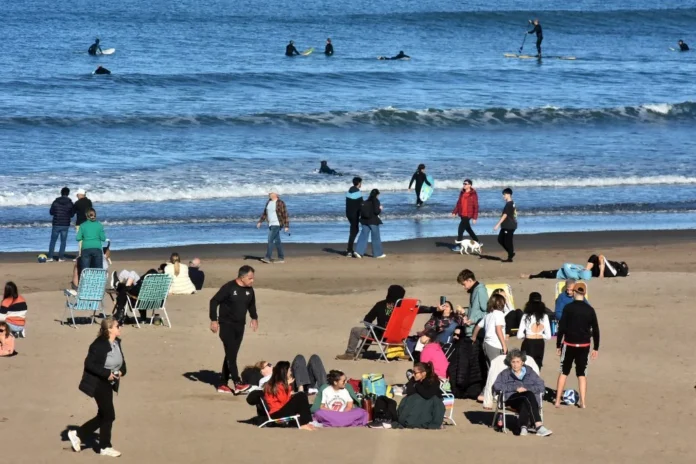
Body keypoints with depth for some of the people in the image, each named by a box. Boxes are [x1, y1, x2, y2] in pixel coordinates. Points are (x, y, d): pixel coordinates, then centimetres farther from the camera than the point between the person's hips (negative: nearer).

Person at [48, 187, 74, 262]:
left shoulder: (55, 202, -3)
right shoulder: (70, 203, -5)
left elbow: (51, 212, 2)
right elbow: (72, 214, 1)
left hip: (56, 224, 0)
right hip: (65, 225, 0)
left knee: (53, 241, 9)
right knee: (63, 241, 7)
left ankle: (50, 257, 6)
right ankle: (61, 257, 3)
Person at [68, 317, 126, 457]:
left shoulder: (117, 343, 3)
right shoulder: (99, 345, -22)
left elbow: (121, 361, 16)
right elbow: (89, 364, -23)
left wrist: (121, 372, -5)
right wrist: (107, 374, -26)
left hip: (109, 383, 9)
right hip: (98, 383, -9)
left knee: (103, 416, 15)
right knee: (108, 415, -2)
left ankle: (78, 434, 29)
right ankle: (105, 447, 14)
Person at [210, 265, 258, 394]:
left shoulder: (249, 290, 2)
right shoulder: (229, 288, -16)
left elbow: (251, 304, 22)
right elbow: (214, 301, -13)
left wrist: (254, 318, 14)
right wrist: (214, 320, -16)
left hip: (240, 326, 6)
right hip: (226, 325, -6)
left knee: (231, 355, 9)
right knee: (231, 354, -12)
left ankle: (223, 384, 15)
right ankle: (237, 384, -15)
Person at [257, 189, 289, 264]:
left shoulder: (280, 203, -14)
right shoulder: (269, 202, 10)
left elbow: (285, 215, -14)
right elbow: (265, 213, 18)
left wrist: (287, 226, -17)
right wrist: (260, 222, 11)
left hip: (277, 224, -8)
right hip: (271, 224, 8)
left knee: (270, 240, -15)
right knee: (277, 241, 10)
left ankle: (267, 258, -16)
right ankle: (281, 258, 15)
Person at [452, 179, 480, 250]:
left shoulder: (473, 194, -12)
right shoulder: (462, 193, 8)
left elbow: (476, 206, -11)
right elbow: (458, 203, 15)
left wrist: (475, 217, -14)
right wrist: (454, 212, 8)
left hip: (468, 215, -8)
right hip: (462, 214, 8)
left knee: (461, 229, -11)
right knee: (468, 229, 18)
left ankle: (459, 246, -5)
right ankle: (477, 242, 33)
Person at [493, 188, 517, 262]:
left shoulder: (508, 204, -17)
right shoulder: (512, 204, 12)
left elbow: (505, 215, -20)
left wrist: (498, 225, -20)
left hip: (509, 226, -10)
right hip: (506, 226, 10)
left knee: (508, 241, -3)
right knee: (500, 239, 13)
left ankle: (510, 257, 4)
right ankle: (511, 253, 17)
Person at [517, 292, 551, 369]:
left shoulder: (526, 316, -9)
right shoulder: (544, 316, -4)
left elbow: (519, 335, -10)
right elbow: (548, 336, -2)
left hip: (528, 344, -2)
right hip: (540, 344, 2)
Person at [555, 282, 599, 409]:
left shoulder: (568, 308, -8)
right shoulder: (590, 310, -1)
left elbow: (561, 327, -8)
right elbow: (595, 330, 2)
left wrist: (558, 345, 1)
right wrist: (596, 348, 10)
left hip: (569, 344, -1)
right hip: (584, 346, 1)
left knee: (564, 372, 10)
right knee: (582, 373, 9)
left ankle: (557, 401, 10)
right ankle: (583, 402, 4)